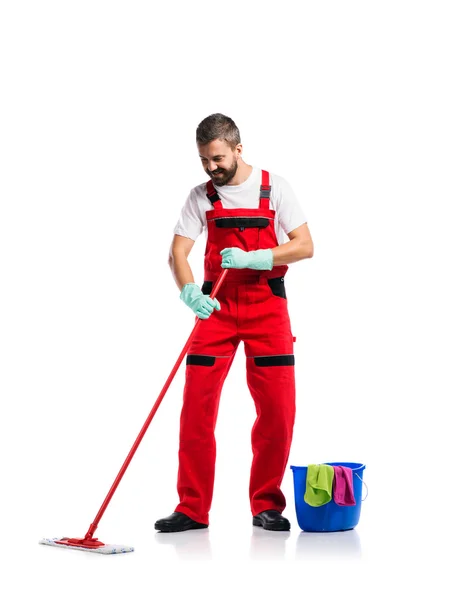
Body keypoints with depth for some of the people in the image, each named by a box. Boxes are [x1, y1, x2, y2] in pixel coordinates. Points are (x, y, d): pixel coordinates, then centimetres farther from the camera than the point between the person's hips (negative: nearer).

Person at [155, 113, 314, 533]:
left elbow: (304, 246, -6)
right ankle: (193, 509, 5)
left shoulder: (275, 188, 0)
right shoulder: (201, 196, 4)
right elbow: (177, 252, -3)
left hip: (266, 306, -1)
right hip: (216, 306, 1)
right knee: (197, 405, -4)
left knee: (277, 407, -4)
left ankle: (266, 505, 10)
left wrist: (252, 257, -19)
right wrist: (189, 291, -23)